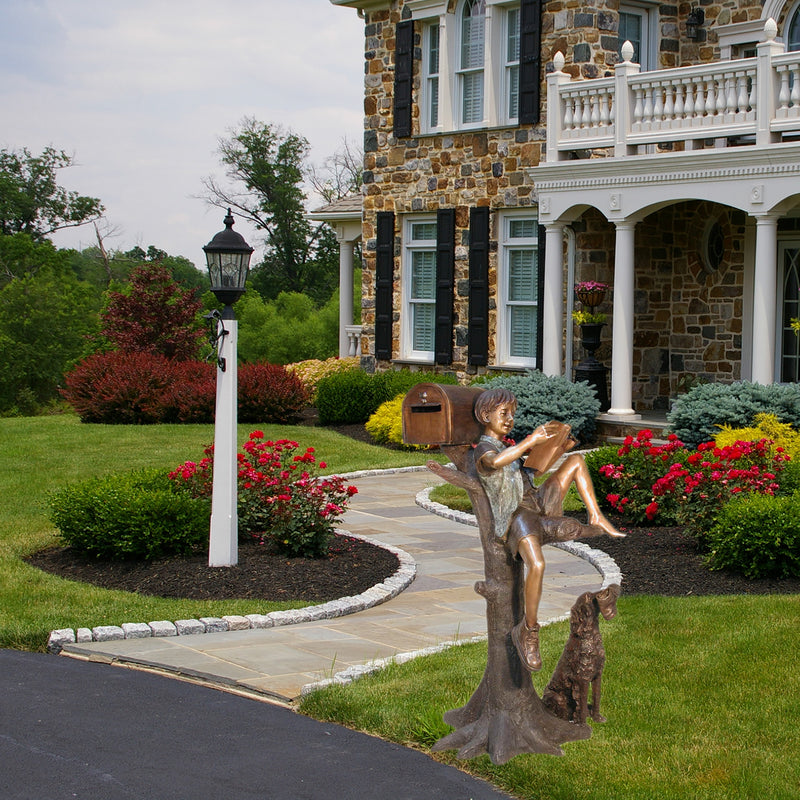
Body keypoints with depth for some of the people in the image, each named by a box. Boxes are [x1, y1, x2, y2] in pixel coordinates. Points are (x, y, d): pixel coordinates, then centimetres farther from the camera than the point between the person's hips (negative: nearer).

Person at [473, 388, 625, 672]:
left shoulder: (505, 446, 22)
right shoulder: (483, 450, -7)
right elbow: (495, 462, -33)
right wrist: (531, 439, -32)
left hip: (539, 504, 9)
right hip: (516, 517, -9)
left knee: (576, 460, 11)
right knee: (537, 565, -36)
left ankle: (596, 519, -1)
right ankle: (528, 630, -18)